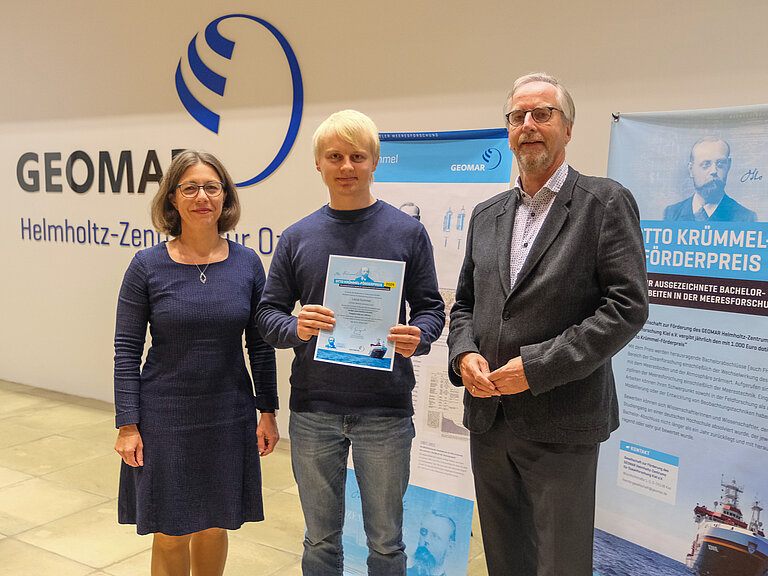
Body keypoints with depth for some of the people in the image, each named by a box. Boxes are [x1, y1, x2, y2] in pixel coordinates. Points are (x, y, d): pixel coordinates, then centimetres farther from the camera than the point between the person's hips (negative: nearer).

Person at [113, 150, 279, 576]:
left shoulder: (246, 264, -2)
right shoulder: (147, 266, -7)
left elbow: (260, 345, 3)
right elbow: (126, 350, -5)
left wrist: (267, 412, 3)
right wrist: (127, 425, -8)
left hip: (228, 419, 2)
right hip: (165, 418, -2)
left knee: (214, 527, 16)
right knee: (171, 534, 9)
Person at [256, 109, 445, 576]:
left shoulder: (407, 232, 0)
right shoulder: (297, 237, 5)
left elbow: (430, 307, 2)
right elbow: (269, 311, 6)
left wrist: (417, 338, -19)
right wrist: (295, 328, -16)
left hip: (385, 410, -1)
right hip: (313, 410, 2)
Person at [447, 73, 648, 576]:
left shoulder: (606, 203, -5)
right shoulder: (487, 214, 13)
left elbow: (627, 306, -13)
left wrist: (536, 367, -18)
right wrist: (464, 354, -6)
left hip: (561, 427, -5)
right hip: (488, 420, 6)